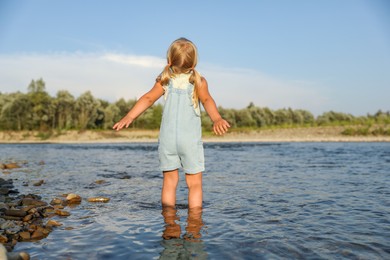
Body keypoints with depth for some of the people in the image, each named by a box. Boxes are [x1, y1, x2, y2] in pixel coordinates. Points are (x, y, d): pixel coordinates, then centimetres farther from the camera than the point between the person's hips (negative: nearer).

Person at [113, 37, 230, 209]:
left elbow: (148, 98, -3)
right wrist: (217, 119, -28)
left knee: (169, 180, 13)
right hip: (190, 139, -2)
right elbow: (207, 100, -15)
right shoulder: (199, 82, 1)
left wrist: (129, 117, -6)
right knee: (194, 183, 6)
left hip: (167, 138, 2)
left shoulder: (164, 81, 6)